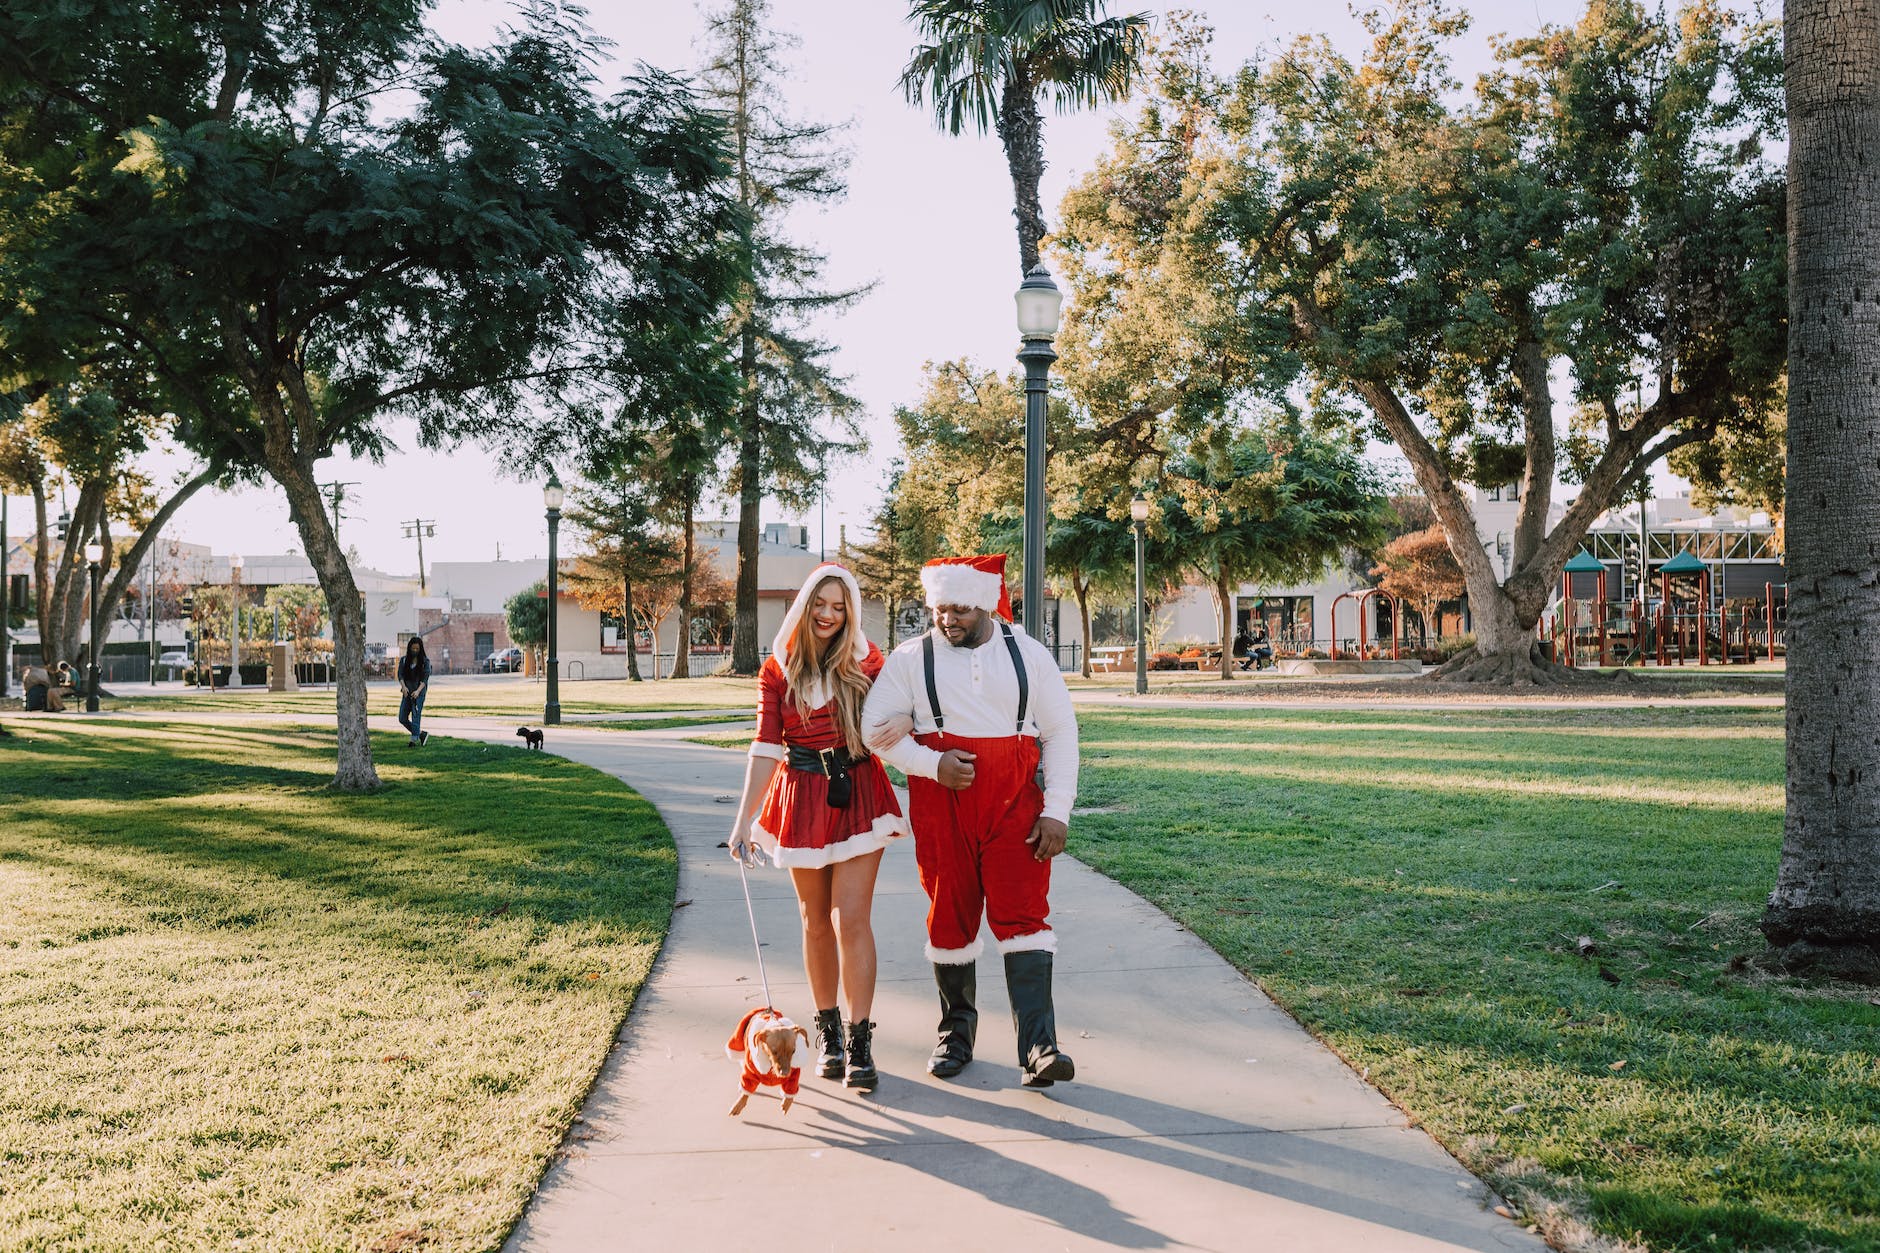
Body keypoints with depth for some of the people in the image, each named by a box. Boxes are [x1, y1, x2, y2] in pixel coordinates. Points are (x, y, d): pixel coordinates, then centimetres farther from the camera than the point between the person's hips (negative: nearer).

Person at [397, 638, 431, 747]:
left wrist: (418, 691, -22)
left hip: (419, 693, -5)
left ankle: (414, 740, -9)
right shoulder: (403, 660, 9)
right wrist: (403, 686, -18)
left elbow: (425, 678, -8)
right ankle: (421, 734, 17)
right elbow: (400, 674, 1)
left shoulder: (425, 661, -2)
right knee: (402, 718, 4)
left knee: (416, 716, -12)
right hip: (407, 692, 5)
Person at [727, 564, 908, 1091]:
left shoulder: (865, 660, 2)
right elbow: (766, 747, -3)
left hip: (859, 795, -1)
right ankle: (827, 1031, 25)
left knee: (851, 918, -8)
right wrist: (744, 818, -10)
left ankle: (860, 1042, -3)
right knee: (816, 921, 10)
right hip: (802, 798, 1)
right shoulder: (776, 671, 1)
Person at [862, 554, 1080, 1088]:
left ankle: (1038, 1049, -13)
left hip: (1014, 806, -1)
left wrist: (1056, 811, -2)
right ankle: (956, 1033, 25)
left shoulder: (1029, 655, 5)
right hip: (940, 808, 1)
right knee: (950, 918, 8)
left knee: (1023, 914, -10)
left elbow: (1061, 733, 6)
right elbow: (876, 727, 2)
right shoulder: (910, 659, 4)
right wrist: (931, 764, -12)